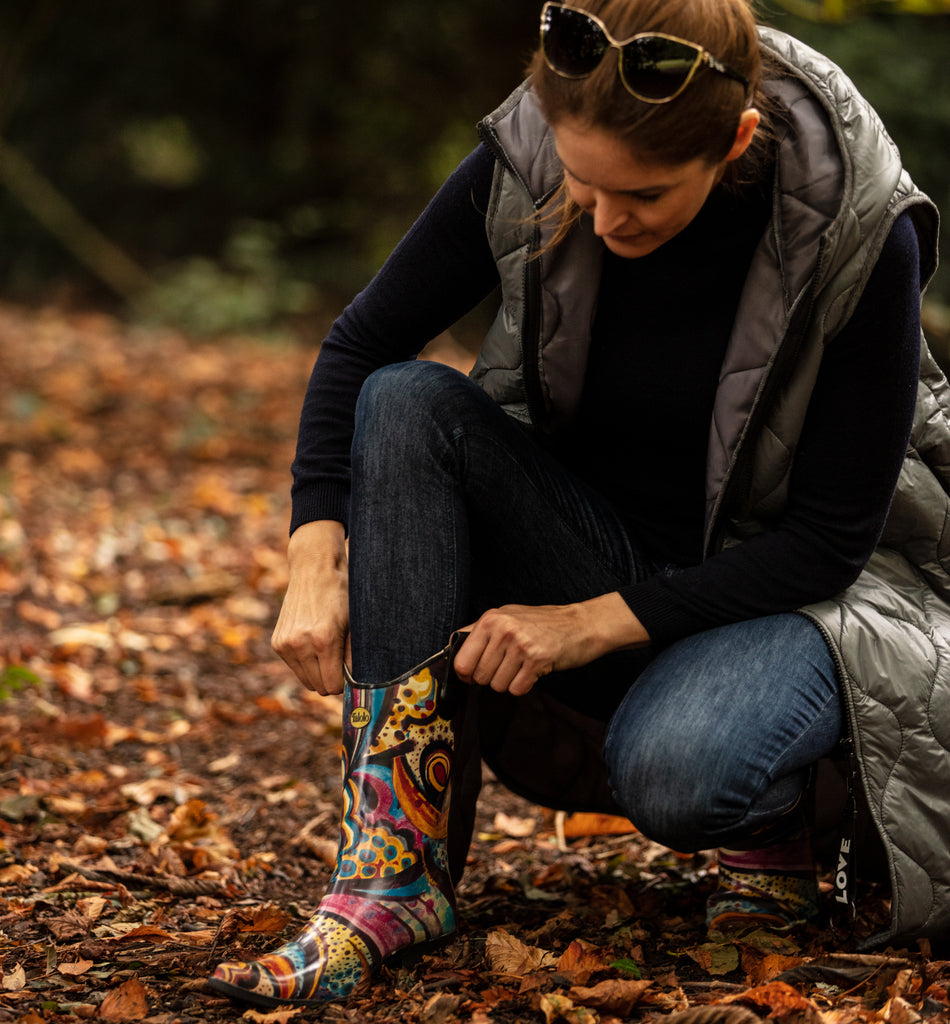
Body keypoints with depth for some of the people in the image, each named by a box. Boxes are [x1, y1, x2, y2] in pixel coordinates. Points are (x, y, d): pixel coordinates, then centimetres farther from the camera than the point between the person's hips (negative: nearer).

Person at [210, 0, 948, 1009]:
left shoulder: (859, 235, -24)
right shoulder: (522, 165, -16)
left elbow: (832, 535, -19)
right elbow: (361, 342, -4)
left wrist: (598, 621, -25)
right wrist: (316, 556, -20)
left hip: (796, 586, -4)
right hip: (595, 543, 5)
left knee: (671, 771, -37)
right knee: (409, 403, -23)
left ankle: (774, 812, 4)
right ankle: (394, 878, -26)